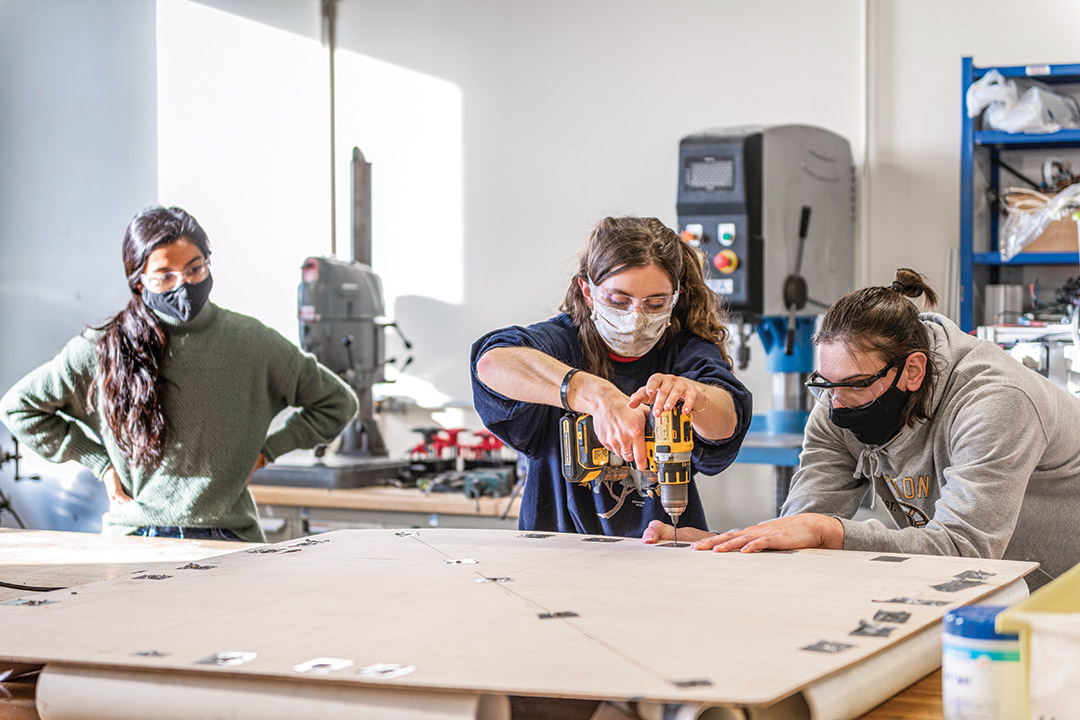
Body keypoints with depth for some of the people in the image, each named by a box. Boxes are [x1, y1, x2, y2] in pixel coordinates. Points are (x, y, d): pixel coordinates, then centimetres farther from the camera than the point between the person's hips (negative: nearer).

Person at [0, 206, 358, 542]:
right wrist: (99, 463, 9)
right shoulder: (103, 350, 2)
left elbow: (337, 403, 17)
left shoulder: (252, 344, 3)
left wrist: (266, 450, 10)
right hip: (134, 534, 1)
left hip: (228, 537, 0)